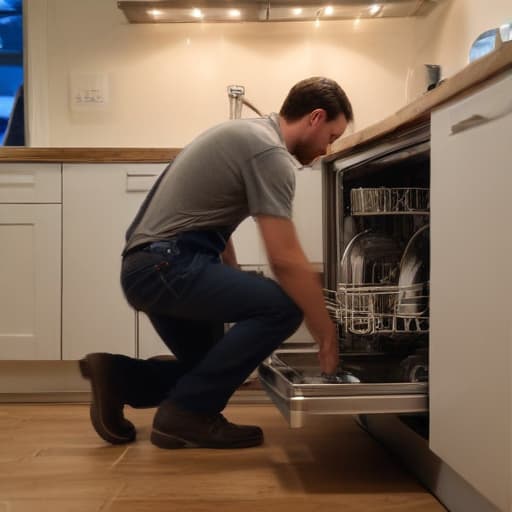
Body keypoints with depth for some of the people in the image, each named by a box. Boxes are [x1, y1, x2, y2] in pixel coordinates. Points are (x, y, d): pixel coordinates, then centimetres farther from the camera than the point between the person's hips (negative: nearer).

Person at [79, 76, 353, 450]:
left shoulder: (248, 134, 18)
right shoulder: (270, 152, -13)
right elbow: (285, 259, -19)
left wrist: (240, 300, 17)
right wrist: (326, 331, -10)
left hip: (152, 268, 10)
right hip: (166, 265, -10)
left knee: (215, 369, 16)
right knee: (281, 307, -21)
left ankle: (117, 376, 13)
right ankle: (187, 412, -10)